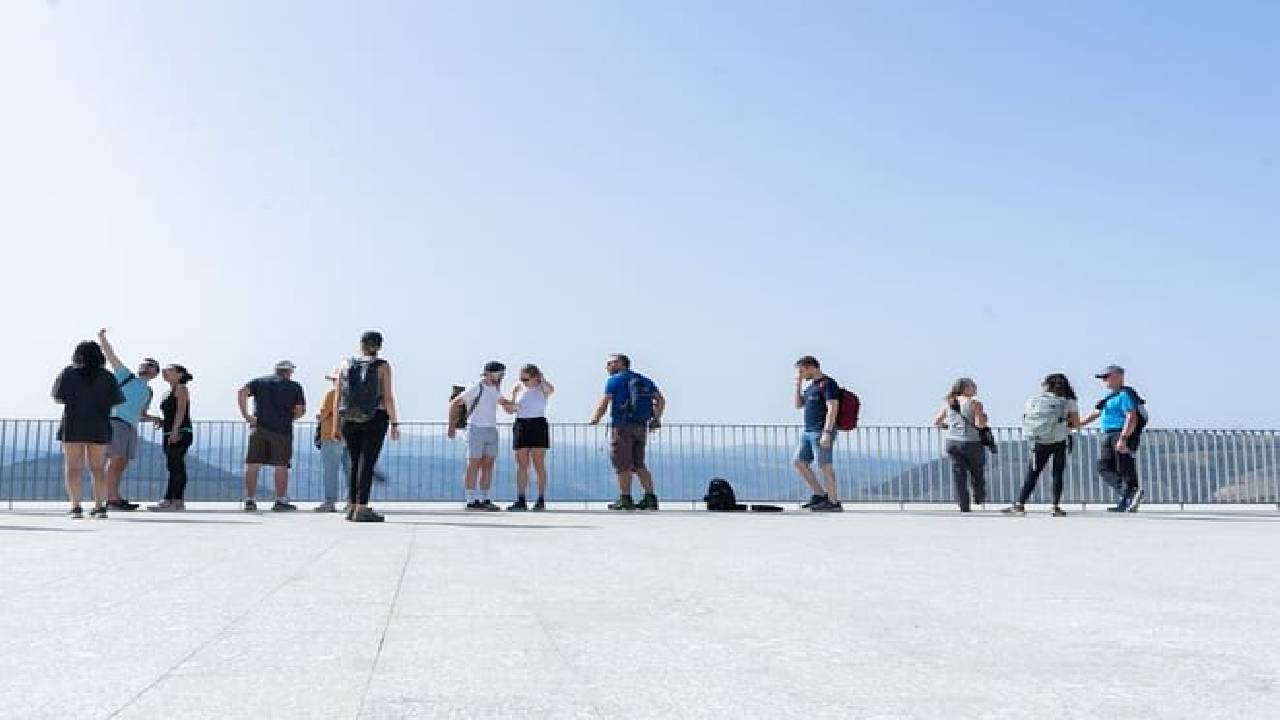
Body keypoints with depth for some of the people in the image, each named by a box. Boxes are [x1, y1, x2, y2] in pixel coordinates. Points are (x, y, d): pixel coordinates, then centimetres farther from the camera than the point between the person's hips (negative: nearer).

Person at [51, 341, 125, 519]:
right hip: (99, 426, 2)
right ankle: (100, 506, 0)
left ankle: (76, 506, -8)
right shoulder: (107, 376, 2)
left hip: (73, 425, -2)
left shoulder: (69, 373, -2)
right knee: (98, 467, 7)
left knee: (73, 467, 0)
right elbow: (117, 400, 2)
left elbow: (59, 397, 2)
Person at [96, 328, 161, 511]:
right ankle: (114, 498, -17)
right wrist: (102, 337, 3)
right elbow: (110, 355, 9)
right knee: (116, 460, -13)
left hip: (131, 427, 7)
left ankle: (112, 498, 8)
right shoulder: (126, 376, 13)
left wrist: (153, 418, 10)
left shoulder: (148, 392, 25)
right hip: (115, 421, -7)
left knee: (122, 463, 4)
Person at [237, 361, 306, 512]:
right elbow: (301, 410, 2)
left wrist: (246, 415, -4)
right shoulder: (294, 386, 9)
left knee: (253, 464, 5)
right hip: (282, 429, -2)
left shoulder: (259, 381, 15)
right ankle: (281, 501, 4)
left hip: (259, 427, 2)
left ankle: (250, 501, 6)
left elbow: (242, 393, -2)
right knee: (281, 466, 3)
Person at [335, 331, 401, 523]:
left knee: (355, 463, 13)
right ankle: (362, 509, -10)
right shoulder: (383, 366, -4)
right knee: (367, 463, -5)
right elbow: (388, 397, -10)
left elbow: (337, 397, 4)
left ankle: (351, 507, 13)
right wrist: (394, 424, -7)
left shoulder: (346, 365, 6)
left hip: (349, 420, 4)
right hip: (375, 420, -4)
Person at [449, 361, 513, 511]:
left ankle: (485, 500, 9)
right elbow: (454, 403, -11)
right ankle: (471, 501, -3)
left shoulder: (495, 389, 13)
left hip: (492, 431, 7)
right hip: (476, 430, -7)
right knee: (473, 467, -5)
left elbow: (502, 400, 36)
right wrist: (452, 425, -15)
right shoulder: (476, 388, -10)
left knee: (488, 467, 5)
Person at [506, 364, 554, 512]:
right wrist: (512, 406, -9)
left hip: (538, 426, -3)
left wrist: (541, 377, -14)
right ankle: (521, 501, 0)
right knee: (521, 465, 0)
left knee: (539, 465, -3)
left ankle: (541, 500, 0)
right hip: (521, 426, 4)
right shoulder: (518, 388, 8)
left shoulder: (543, 388, -1)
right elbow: (511, 409, 13)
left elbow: (551, 389, -26)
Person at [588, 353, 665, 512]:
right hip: (641, 427, 6)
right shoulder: (645, 381, 18)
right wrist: (656, 419, 15)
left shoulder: (614, 380, 0)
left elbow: (604, 403, -6)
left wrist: (594, 419, 6)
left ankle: (625, 499, -1)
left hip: (622, 426, -6)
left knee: (622, 464, -1)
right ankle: (651, 497, 5)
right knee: (639, 464, 12)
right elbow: (660, 400, 10)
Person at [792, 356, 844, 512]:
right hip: (808, 431, 10)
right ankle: (820, 494, 16)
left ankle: (834, 502, -2)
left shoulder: (828, 383, -9)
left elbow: (832, 409, -17)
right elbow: (799, 405, 23)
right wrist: (798, 384, 13)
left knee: (825, 466, -7)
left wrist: (827, 433, -24)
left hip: (821, 432, -10)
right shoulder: (810, 385, 19)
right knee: (799, 462, 9)